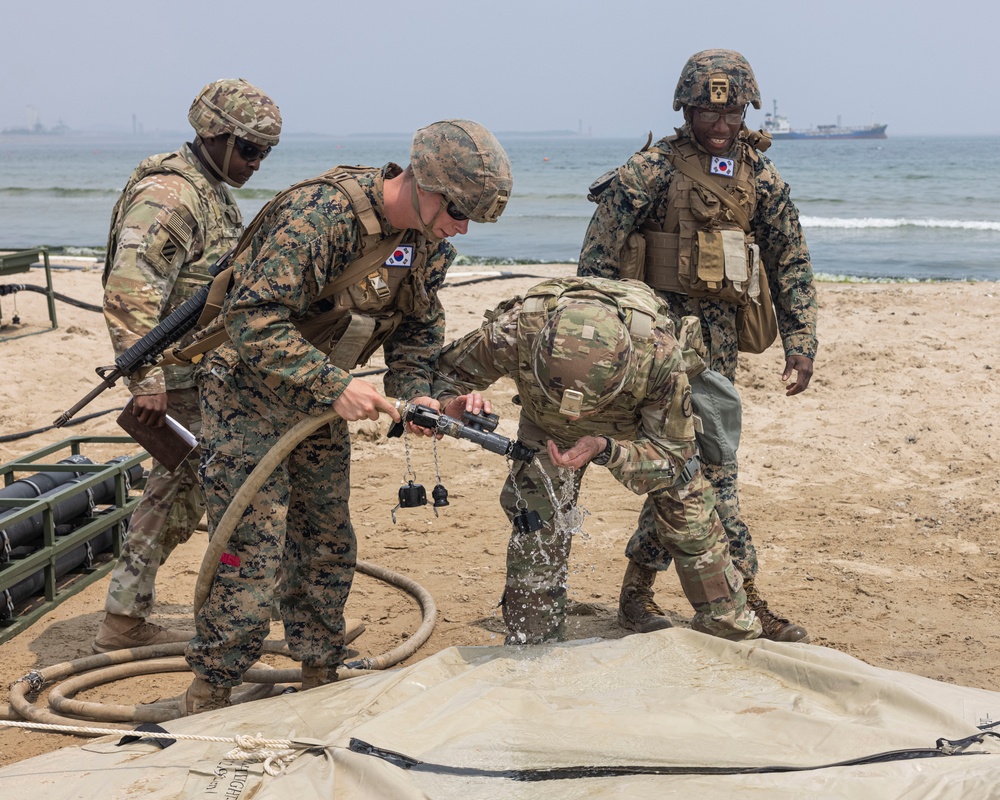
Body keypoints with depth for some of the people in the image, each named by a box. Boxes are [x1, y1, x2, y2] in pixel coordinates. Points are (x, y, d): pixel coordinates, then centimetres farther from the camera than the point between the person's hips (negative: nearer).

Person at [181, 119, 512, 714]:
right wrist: (334, 385, -36)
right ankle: (207, 702, 7)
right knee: (250, 556, -7)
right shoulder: (319, 214, -30)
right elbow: (253, 318, -32)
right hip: (251, 395, -7)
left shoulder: (432, 241, -4)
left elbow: (420, 326, 7)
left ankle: (321, 683, 28)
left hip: (321, 401, 8)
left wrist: (416, 393, -11)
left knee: (328, 551, 13)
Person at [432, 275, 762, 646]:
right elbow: (445, 370, -22)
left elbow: (674, 455, -32)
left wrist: (605, 450, -51)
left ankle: (730, 629, 26)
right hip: (546, 426, 0)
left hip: (645, 425, 0)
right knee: (537, 531, -12)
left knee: (690, 523, 4)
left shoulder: (659, 355, -46)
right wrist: (452, 403, -47)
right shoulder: (514, 332, -44)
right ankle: (529, 647, 6)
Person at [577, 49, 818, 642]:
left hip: (719, 333, 6)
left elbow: (792, 264, 11)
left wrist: (800, 344, 3)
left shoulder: (760, 176, 7)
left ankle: (638, 589, 18)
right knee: (710, 464, -11)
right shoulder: (652, 170, -9)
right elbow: (598, 260, -9)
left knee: (693, 464, 6)